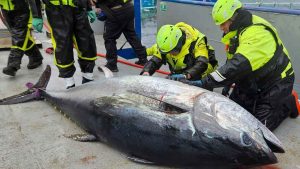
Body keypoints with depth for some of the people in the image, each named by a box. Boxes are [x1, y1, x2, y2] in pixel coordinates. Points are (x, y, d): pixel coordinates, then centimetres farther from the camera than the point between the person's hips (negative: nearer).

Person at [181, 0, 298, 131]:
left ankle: (288, 103, 15)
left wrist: (203, 83, -43)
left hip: (274, 82, -8)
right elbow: (232, 60, 13)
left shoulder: (257, 32, -32)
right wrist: (226, 84, 10)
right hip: (252, 82, 9)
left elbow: (239, 65, -42)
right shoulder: (238, 30, 0)